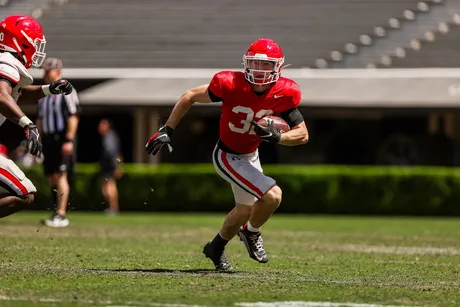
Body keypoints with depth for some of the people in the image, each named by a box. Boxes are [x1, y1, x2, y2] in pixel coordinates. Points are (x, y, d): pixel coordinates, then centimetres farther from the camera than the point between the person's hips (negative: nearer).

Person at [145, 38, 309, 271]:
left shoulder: (283, 93, -17)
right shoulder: (231, 85, -29)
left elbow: (303, 134, -12)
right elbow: (190, 97, -15)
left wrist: (276, 137, -31)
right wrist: (167, 131, -13)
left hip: (251, 156, 6)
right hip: (228, 157, -6)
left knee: (246, 210, 22)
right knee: (272, 195, -21)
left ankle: (216, 248, 48)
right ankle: (252, 233, 9)